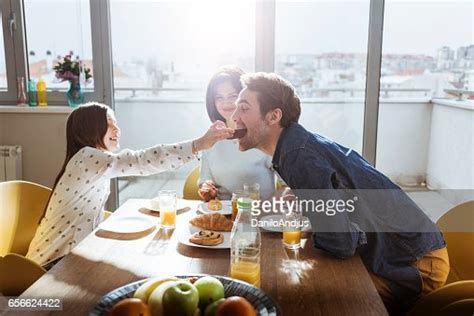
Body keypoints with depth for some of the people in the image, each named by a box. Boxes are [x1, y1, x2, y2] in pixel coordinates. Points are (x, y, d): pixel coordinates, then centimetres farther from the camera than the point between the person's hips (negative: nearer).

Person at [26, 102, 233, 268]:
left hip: (70, 254, 8)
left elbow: (92, 221, 7)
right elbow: (142, 161, -35)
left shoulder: (97, 162, 9)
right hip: (53, 262, -8)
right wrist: (199, 144, -38)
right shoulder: (87, 158, -21)